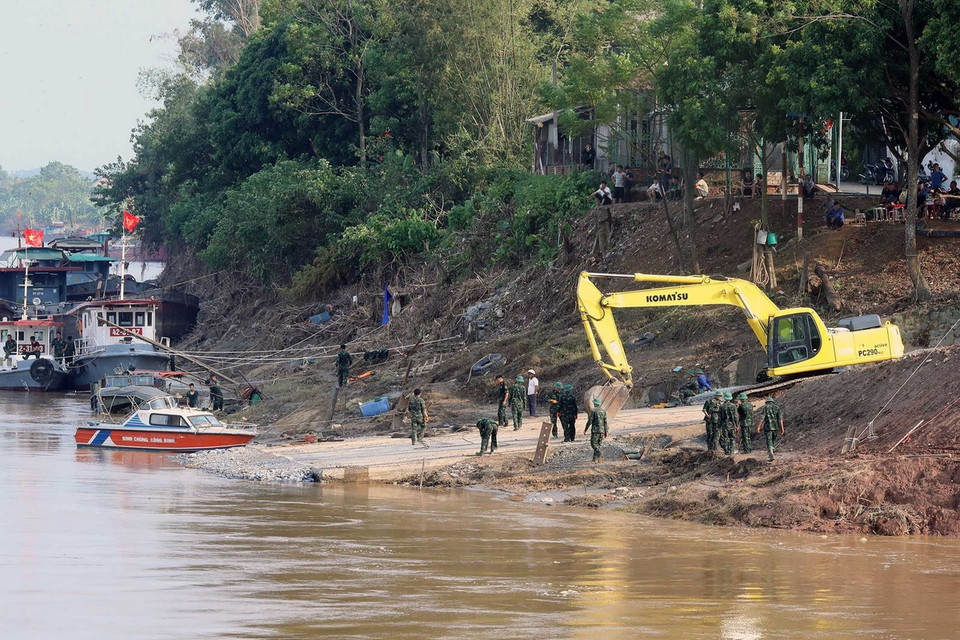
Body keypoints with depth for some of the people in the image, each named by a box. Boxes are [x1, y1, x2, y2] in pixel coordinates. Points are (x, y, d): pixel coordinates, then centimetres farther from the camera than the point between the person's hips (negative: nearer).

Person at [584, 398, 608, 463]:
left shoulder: (593, 411, -8)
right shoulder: (603, 411, 9)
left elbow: (590, 421, -10)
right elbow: (605, 422, 10)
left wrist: (585, 430, -1)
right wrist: (606, 432, 16)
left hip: (595, 430, -5)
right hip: (602, 430, 5)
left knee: (594, 443, -3)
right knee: (598, 444, 12)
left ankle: (598, 453, -27)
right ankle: (595, 458, 11)